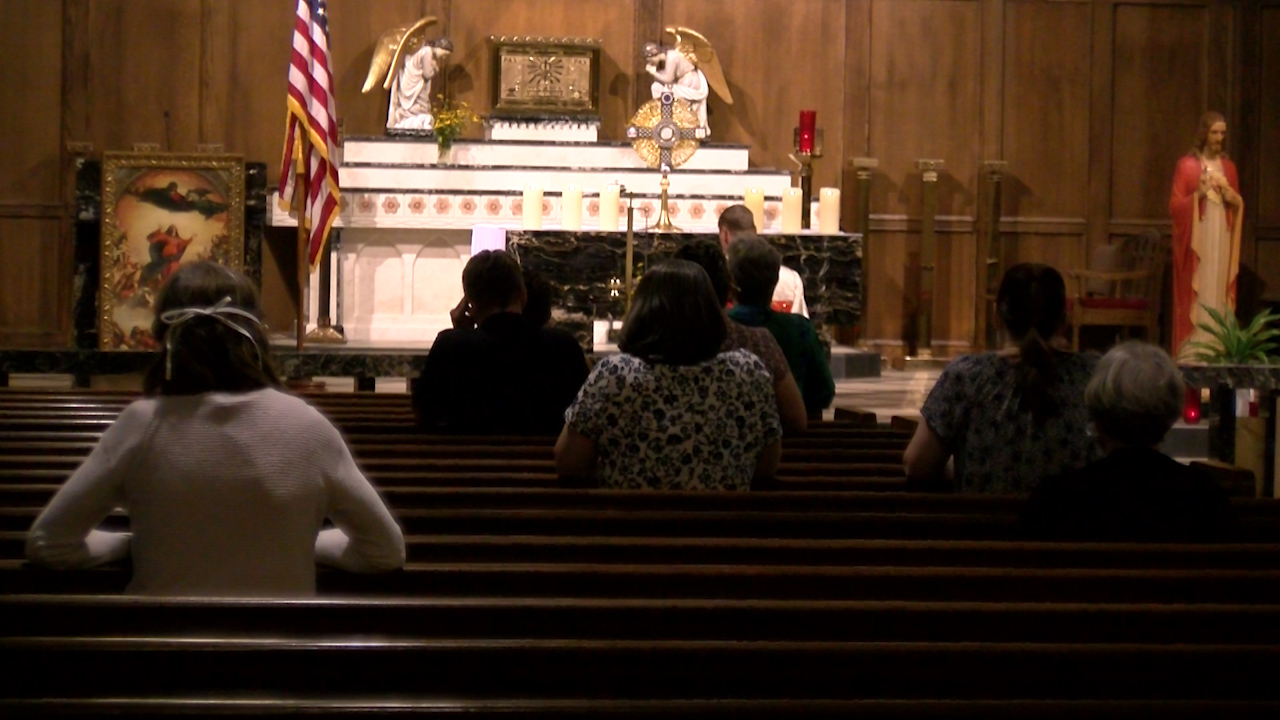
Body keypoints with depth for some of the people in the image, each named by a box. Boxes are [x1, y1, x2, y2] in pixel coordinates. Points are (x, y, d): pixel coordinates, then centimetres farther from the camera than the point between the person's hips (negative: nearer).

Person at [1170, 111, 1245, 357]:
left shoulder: (1228, 166, 13)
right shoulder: (1187, 165, -2)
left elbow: (1239, 205, 18)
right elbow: (1175, 205, -4)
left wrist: (1233, 198, -4)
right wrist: (1198, 194, -19)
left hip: (1221, 240, 4)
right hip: (1196, 240, -4)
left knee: (1218, 294, 3)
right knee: (1195, 296, -7)